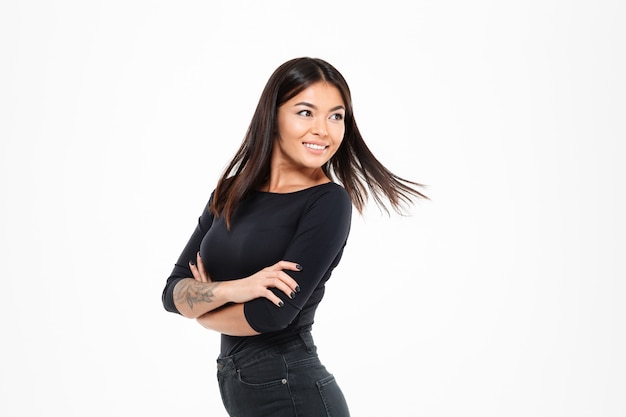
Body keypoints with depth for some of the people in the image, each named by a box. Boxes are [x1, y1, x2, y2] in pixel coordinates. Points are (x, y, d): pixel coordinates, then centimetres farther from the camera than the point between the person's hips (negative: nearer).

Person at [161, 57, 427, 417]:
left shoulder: (329, 202, -14)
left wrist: (203, 308, -4)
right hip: (235, 385, 5)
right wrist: (232, 289, -20)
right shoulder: (230, 194, 2)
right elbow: (173, 291, -1)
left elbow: (272, 313, -21)